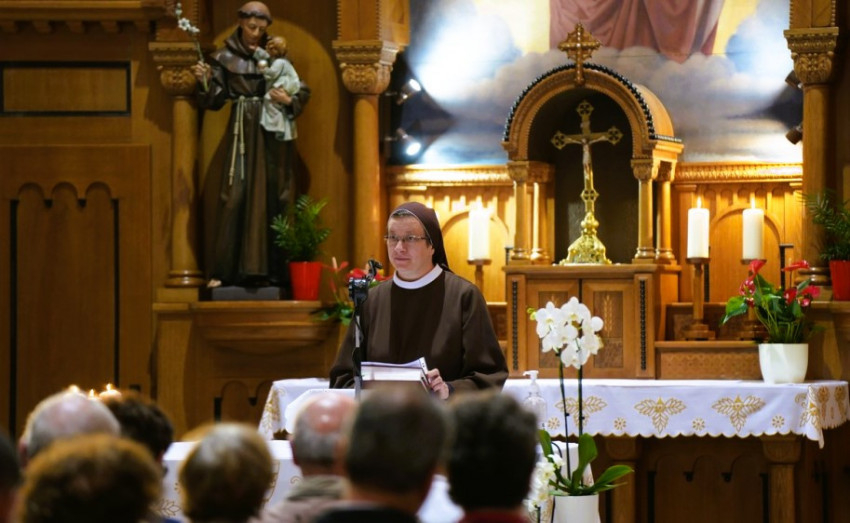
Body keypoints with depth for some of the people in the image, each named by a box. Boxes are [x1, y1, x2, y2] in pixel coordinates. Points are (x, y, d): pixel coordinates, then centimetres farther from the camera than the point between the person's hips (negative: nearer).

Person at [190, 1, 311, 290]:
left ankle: (268, 267, 2)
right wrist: (205, 80, -18)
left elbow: (303, 91, 5)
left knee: (270, 197, -1)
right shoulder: (225, 57, 3)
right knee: (235, 196, -8)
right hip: (242, 133, -1)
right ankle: (224, 270, -5)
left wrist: (289, 101, -15)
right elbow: (214, 101, -1)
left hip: (272, 134, 1)